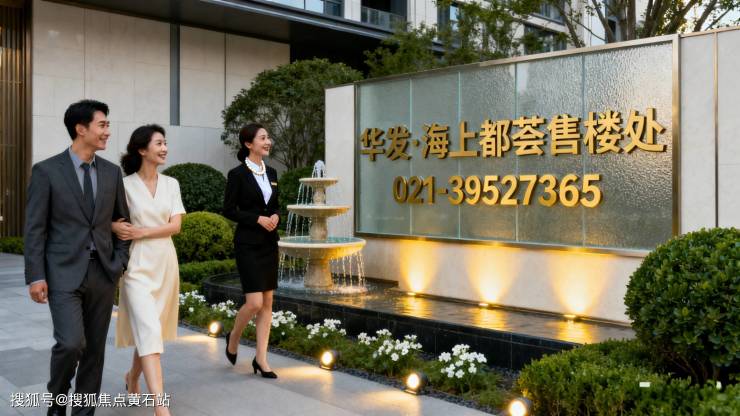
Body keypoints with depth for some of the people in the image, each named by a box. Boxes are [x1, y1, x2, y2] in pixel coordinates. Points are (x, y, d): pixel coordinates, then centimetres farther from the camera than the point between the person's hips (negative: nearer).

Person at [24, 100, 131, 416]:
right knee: (71, 343, -14)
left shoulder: (112, 172, 7)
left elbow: (121, 220, 15)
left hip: (102, 272, 4)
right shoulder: (46, 171, -5)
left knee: (94, 349, 8)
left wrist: (119, 262, 4)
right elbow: (35, 228, -5)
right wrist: (35, 277, -10)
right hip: (64, 273, -4)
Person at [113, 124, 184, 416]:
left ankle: (133, 377, 40)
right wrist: (120, 229, -17)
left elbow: (175, 225, -2)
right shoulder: (125, 184, -4)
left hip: (165, 262, 4)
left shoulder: (171, 184, 6)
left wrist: (141, 232, -12)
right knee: (148, 329, -13)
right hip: (138, 263, -4)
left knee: (152, 327, 13)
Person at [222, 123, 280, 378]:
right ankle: (233, 338, 20)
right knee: (254, 302, -10)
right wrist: (258, 219, -15)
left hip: (269, 243, 6)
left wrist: (275, 216, -3)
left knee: (267, 302, 5)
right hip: (248, 244, -6)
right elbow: (228, 210, -7)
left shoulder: (271, 173, 11)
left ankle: (261, 358, 13)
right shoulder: (238, 174, -7)